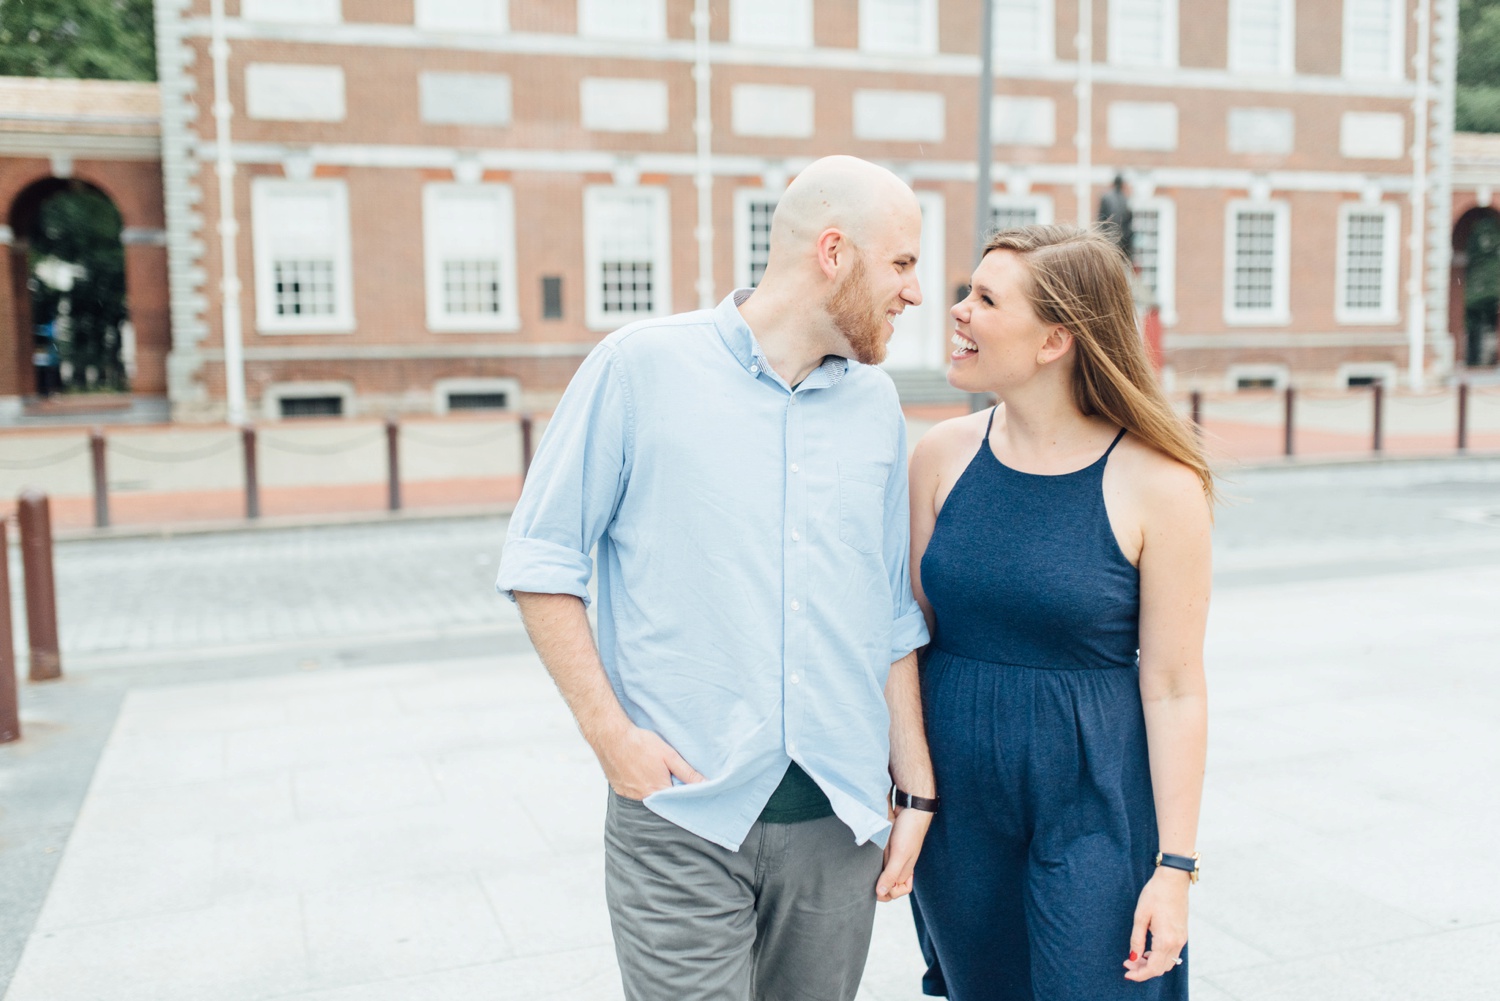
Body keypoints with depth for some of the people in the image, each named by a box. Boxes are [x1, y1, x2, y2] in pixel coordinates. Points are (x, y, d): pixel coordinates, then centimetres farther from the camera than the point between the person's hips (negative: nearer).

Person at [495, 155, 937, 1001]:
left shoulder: (877, 404, 9)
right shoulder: (642, 366, -5)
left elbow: (895, 616, 12)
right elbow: (541, 559, -3)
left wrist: (917, 791, 10)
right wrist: (610, 732, -10)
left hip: (839, 822, 4)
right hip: (682, 819, -4)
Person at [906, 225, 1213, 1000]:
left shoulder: (1157, 485, -13)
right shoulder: (943, 454, -3)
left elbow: (1173, 688, -10)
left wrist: (1175, 864, -8)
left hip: (1093, 801, -3)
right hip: (954, 790, 4)